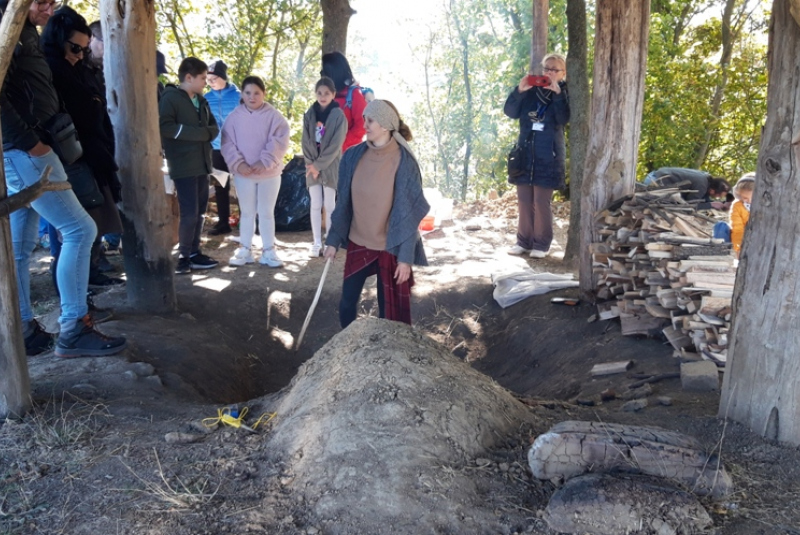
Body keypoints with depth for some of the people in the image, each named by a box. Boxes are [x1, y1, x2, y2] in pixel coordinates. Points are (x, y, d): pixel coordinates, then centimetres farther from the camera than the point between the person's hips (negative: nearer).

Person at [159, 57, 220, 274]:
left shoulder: (201, 101, 16)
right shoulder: (170, 98, -8)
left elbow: (214, 128, 14)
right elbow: (165, 127, -21)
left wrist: (205, 133, -9)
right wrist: (198, 133, -15)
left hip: (202, 164, 8)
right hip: (183, 166, -8)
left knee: (200, 212, 10)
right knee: (189, 212, -8)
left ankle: (195, 253, 20)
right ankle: (184, 256, 5)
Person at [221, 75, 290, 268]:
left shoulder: (274, 116, -6)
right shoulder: (234, 116, 0)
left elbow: (279, 142, -12)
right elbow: (227, 142, -3)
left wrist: (264, 162, -21)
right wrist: (238, 163, -16)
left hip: (269, 173, -1)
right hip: (243, 173, 2)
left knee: (267, 213, 8)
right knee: (246, 212, 12)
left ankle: (269, 251, 16)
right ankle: (244, 250, 21)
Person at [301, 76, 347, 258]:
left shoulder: (339, 115, -7)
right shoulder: (309, 114, 5)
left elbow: (336, 145, -11)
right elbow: (306, 142, 3)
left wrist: (319, 165, -13)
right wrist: (311, 163, -10)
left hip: (331, 166, -3)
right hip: (312, 165, 3)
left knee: (329, 205, 1)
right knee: (315, 205, 4)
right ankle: (317, 243, 10)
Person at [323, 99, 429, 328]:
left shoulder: (403, 162, -15)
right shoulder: (353, 156, -2)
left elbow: (410, 212, -12)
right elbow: (344, 202, 6)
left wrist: (405, 256, -14)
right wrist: (333, 240, 6)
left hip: (389, 247, -4)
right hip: (357, 243, 4)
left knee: (389, 309, 8)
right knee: (347, 303, 12)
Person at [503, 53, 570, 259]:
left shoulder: (565, 92, 2)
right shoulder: (531, 90, 9)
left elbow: (563, 119, -14)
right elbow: (510, 112, -1)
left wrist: (557, 93, -22)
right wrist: (519, 91, -15)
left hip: (548, 155, -4)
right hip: (525, 152, 4)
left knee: (541, 201, -4)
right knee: (524, 200, 8)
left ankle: (541, 244, 7)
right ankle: (524, 241, 18)